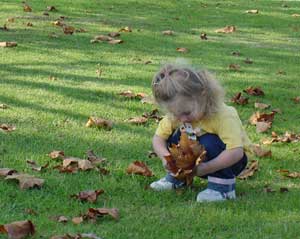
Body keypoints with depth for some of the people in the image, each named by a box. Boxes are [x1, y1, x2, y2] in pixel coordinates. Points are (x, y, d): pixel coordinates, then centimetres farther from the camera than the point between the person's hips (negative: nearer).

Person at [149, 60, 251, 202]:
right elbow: (158, 138, -7)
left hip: (229, 162, -5)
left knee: (209, 142, -34)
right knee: (174, 137, -17)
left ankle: (222, 187, -21)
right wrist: (165, 156, -29)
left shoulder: (223, 116, -33)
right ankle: (176, 177, 3)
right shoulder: (176, 114, -15)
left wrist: (204, 169, -40)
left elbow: (236, 152, -41)